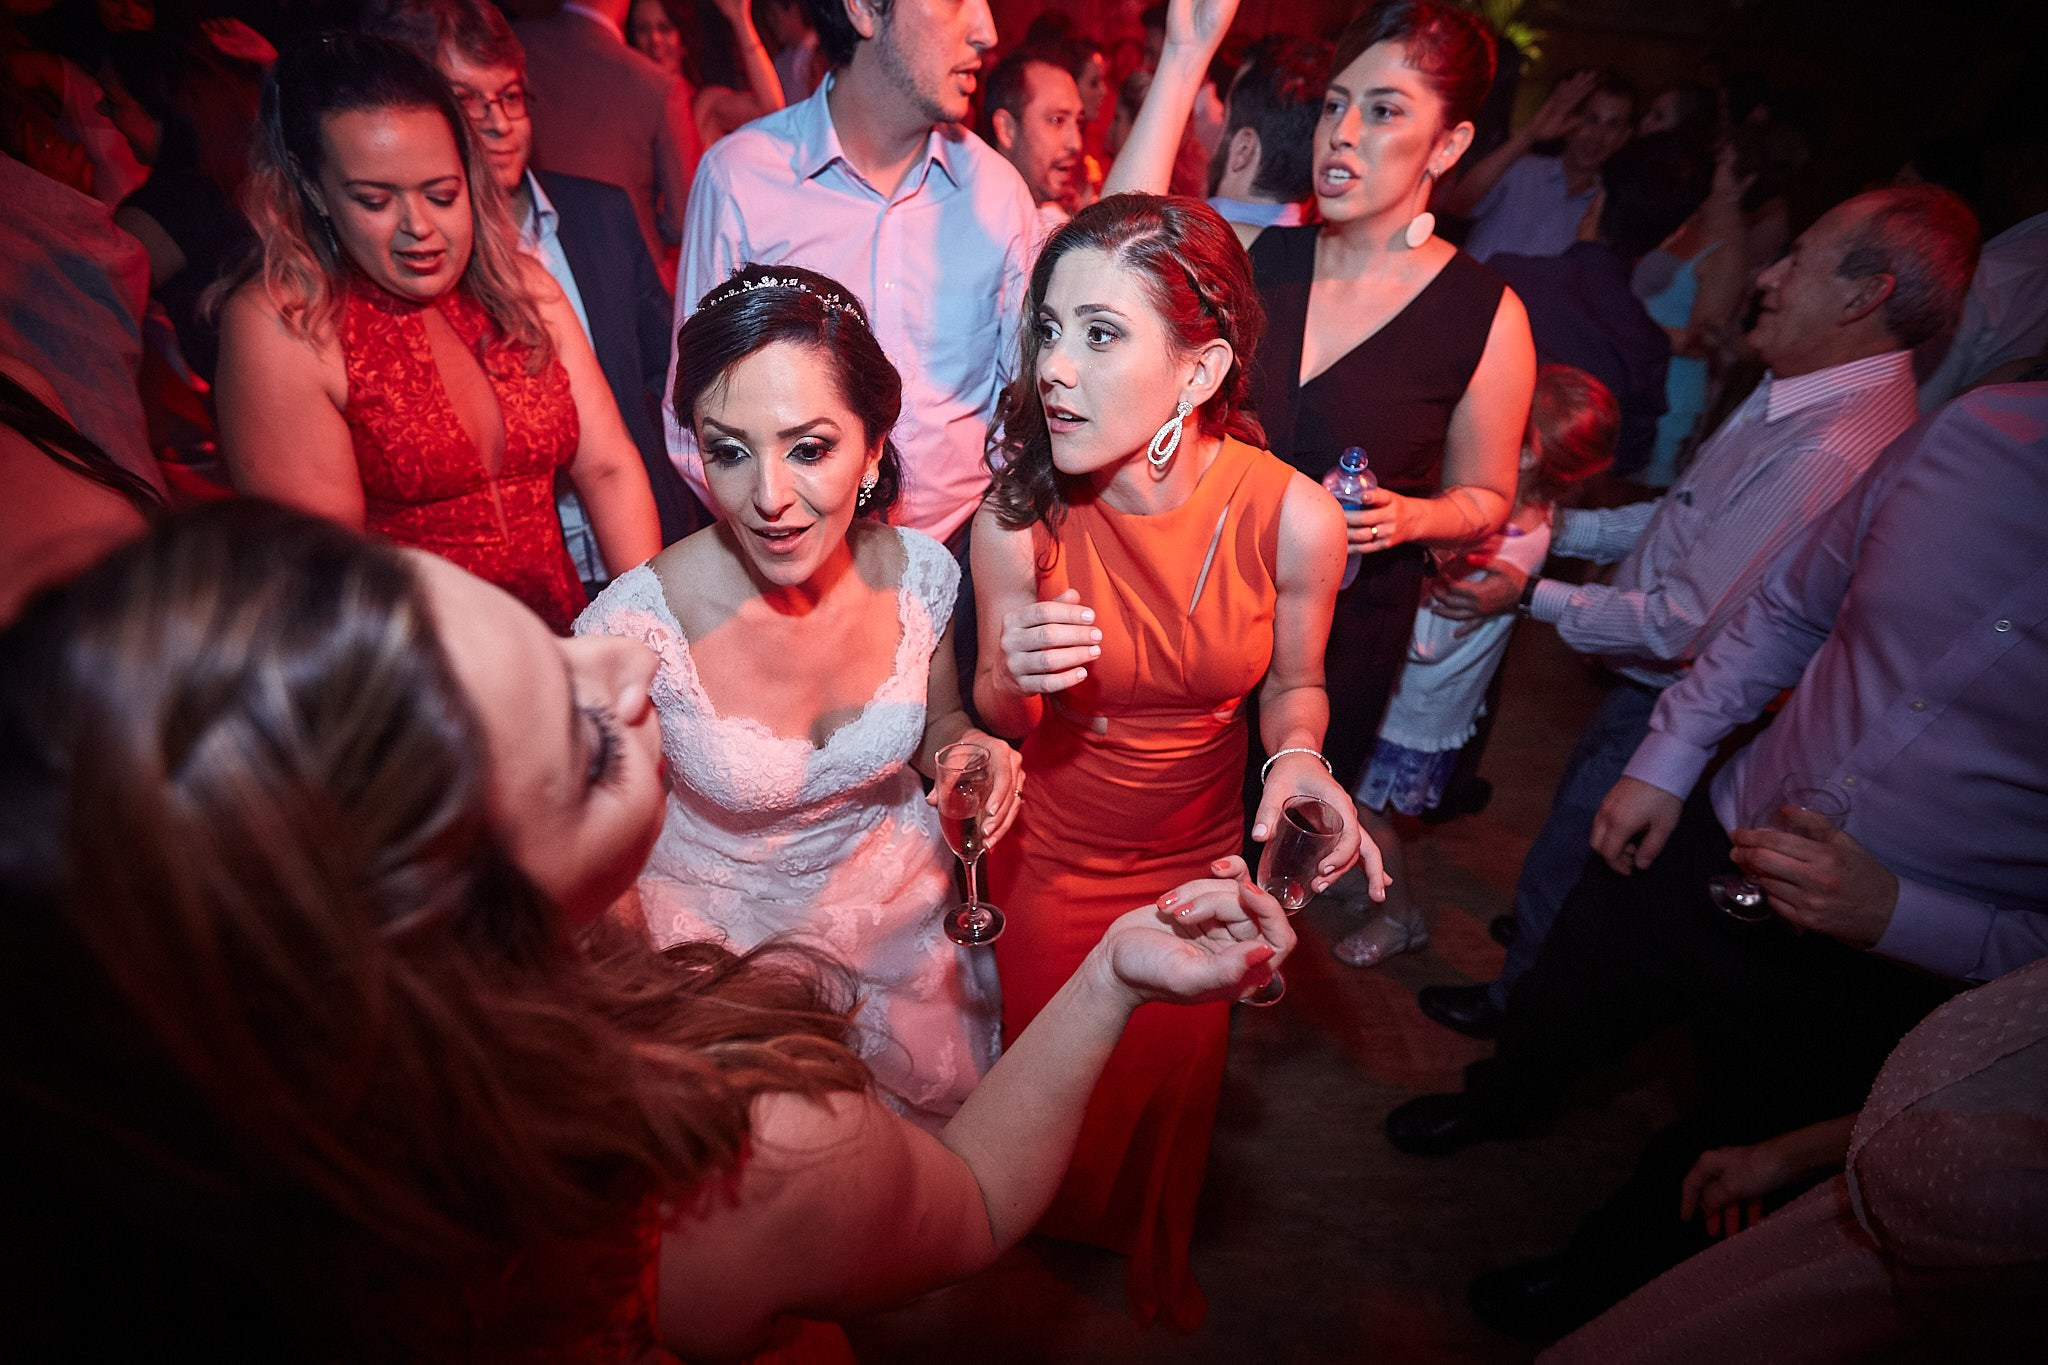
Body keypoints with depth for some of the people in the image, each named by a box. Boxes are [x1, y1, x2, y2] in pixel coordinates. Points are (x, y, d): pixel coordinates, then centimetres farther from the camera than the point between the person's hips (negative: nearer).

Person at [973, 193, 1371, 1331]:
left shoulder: (1293, 518, -25)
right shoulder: (1016, 517, -25)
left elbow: (1291, 681, -4)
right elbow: (991, 713, -9)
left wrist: (1298, 754, -26)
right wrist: (1015, 681, -32)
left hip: (1197, 847, 1)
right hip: (1049, 847, 0)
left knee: (1177, 1066, 25)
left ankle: (1155, 1250, 62)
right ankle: (1056, 1224, 63)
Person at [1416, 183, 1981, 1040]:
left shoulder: (1829, 452, -33)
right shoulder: (1806, 392, -1)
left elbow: (1680, 624, -30)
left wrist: (1529, 596, -21)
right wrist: (1563, 529, 7)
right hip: (1653, 683, 9)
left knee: (1566, 860, 12)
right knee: (1576, 827, 28)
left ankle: (1518, 1004, 37)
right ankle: (1547, 935, 53)